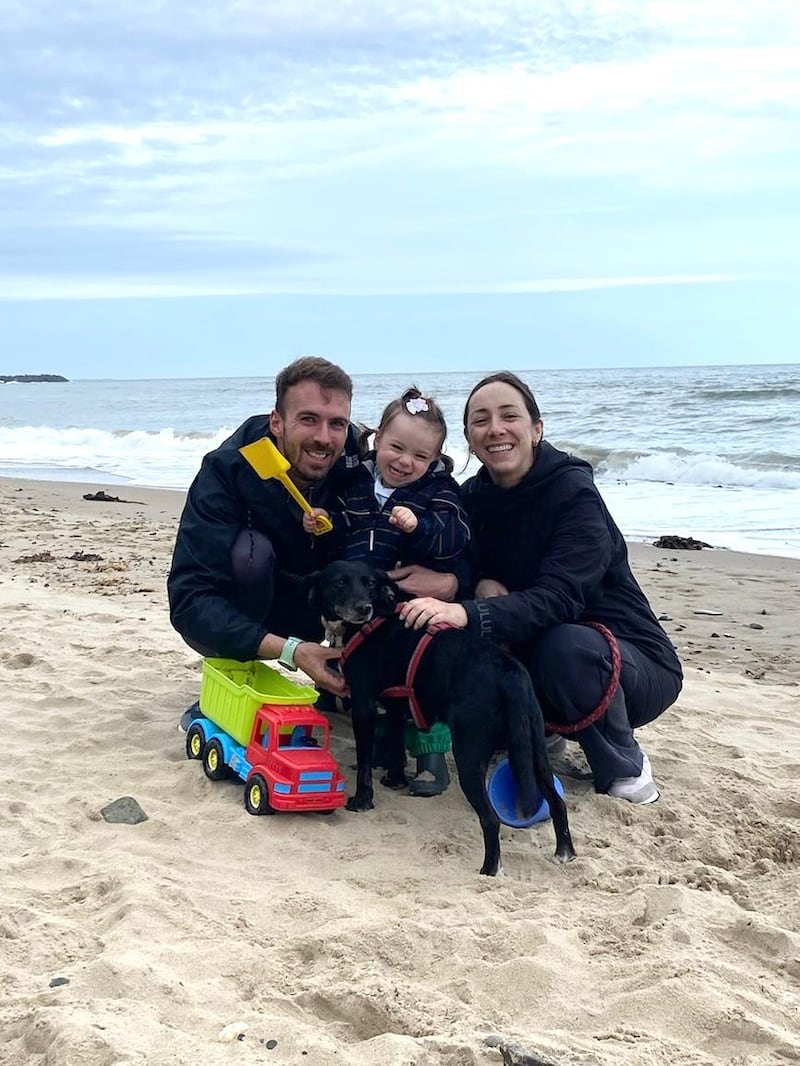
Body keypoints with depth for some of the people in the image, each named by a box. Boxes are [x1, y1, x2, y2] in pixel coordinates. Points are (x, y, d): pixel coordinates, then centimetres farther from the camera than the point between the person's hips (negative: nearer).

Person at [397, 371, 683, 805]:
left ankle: (625, 766, -10)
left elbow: (558, 598, -33)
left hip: (633, 663, -5)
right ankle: (542, 728, 6)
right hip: (535, 652, 5)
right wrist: (482, 585, -20)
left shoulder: (573, 492, -20)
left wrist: (467, 613, -48)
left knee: (565, 645, -37)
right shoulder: (475, 496, -1)